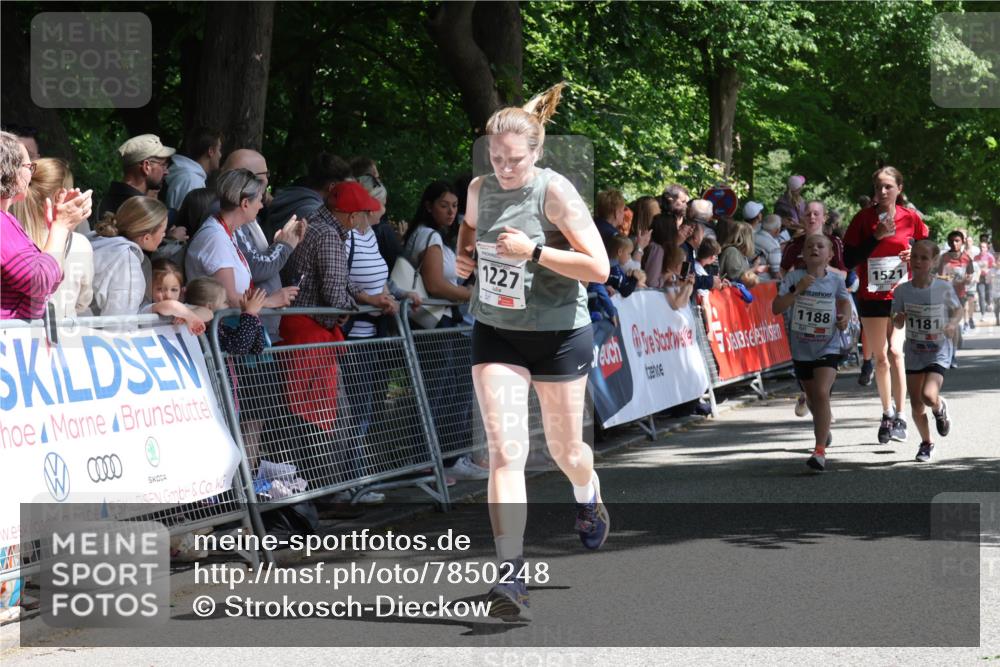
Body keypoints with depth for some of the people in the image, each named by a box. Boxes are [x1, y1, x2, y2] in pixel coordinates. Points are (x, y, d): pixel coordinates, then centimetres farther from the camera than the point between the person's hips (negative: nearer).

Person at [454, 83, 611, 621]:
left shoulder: (555, 192, -16)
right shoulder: (480, 189, -1)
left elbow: (599, 268, -20)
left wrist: (534, 252, -26)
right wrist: (463, 254, 0)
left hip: (559, 334, -3)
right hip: (494, 332, 3)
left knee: (564, 448, 14)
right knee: (505, 451, -12)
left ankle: (589, 500, 52)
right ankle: (512, 577, -15)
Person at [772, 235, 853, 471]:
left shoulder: (835, 281, -3)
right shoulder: (793, 278, -5)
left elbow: (844, 303, 12)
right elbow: (776, 308, -11)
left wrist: (844, 318, -9)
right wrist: (797, 290, -23)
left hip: (829, 347, -2)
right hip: (801, 348, 2)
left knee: (822, 393, -20)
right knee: (812, 396, 19)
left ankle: (820, 451, -22)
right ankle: (822, 428, 51)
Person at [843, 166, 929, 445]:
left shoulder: (911, 218, -1)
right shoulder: (863, 218, -3)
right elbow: (849, 260, -7)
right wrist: (877, 237, -16)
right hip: (872, 296, 1)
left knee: (895, 351, -15)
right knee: (880, 357, 8)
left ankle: (900, 417, -9)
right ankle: (887, 412, 25)